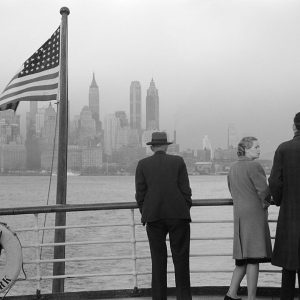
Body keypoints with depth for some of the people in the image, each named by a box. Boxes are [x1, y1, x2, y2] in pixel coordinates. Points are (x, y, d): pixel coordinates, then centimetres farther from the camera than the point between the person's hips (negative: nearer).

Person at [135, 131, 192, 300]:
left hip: (153, 217, 1)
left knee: (158, 259, 6)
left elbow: (140, 194, 3)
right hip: (178, 216, -1)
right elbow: (186, 190, 0)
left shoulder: (143, 164, 3)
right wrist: (186, 209, 11)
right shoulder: (178, 161, 3)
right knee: (181, 258, 4)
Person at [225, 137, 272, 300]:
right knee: (253, 258, -4)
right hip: (254, 213, -8)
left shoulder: (233, 168, 13)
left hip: (239, 214, 8)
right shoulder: (254, 166, -12)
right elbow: (264, 191, -15)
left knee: (243, 258, 14)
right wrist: (265, 202, 8)